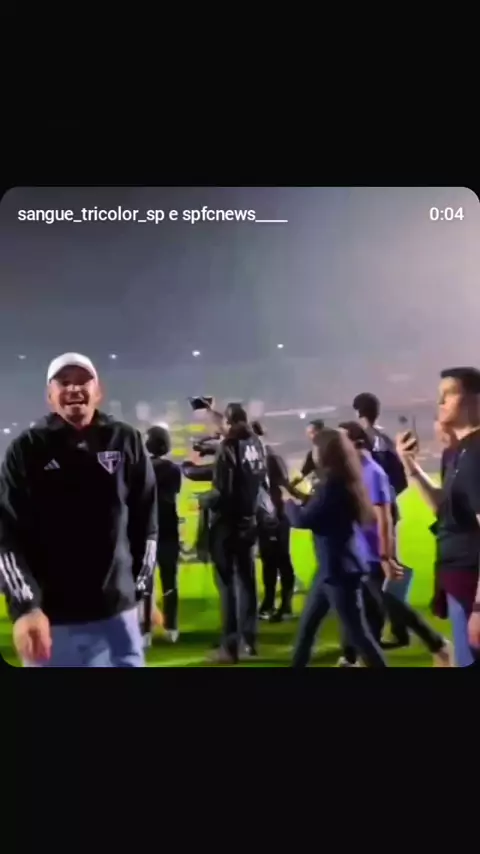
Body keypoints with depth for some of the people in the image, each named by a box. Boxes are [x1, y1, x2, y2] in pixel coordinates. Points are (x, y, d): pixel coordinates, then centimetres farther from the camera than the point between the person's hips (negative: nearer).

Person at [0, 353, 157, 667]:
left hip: (116, 611, 2)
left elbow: (146, 520, 9)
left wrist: (141, 587, 7)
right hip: (50, 617, -1)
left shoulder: (127, 442, 5)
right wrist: (25, 606, -16)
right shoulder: (27, 450, -1)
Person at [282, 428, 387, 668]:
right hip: (331, 568, 10)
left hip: (340, 569, -10)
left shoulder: (331, 483, -19)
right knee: (307, 624, 19)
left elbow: (303, 520, -19)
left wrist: (288, 500, -1)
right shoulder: (340, 481, 10)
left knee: (356, 632, -3)